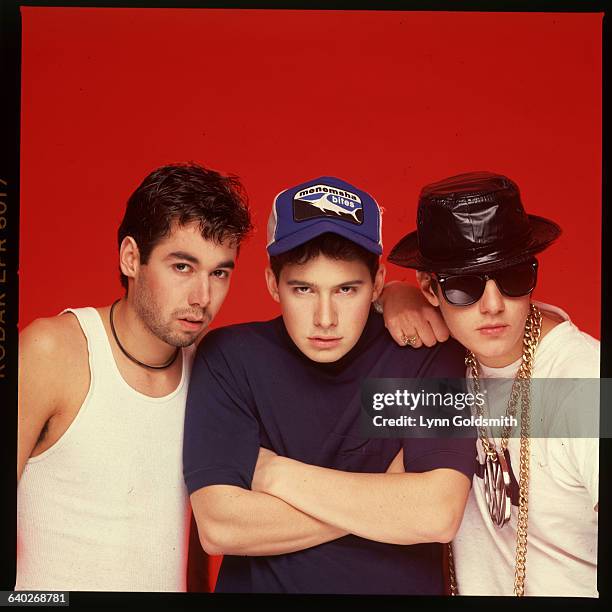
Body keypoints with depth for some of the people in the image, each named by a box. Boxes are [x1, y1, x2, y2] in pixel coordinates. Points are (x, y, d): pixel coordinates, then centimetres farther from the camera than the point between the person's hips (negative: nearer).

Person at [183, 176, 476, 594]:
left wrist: (279, 474, -16)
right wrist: (389, 496, -14)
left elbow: (439, 516, -20)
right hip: (260, 583, 0)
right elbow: (219, 528, -16)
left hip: (402, 584, 1)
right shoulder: (228, 357, -9)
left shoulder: (431, 355, -10)